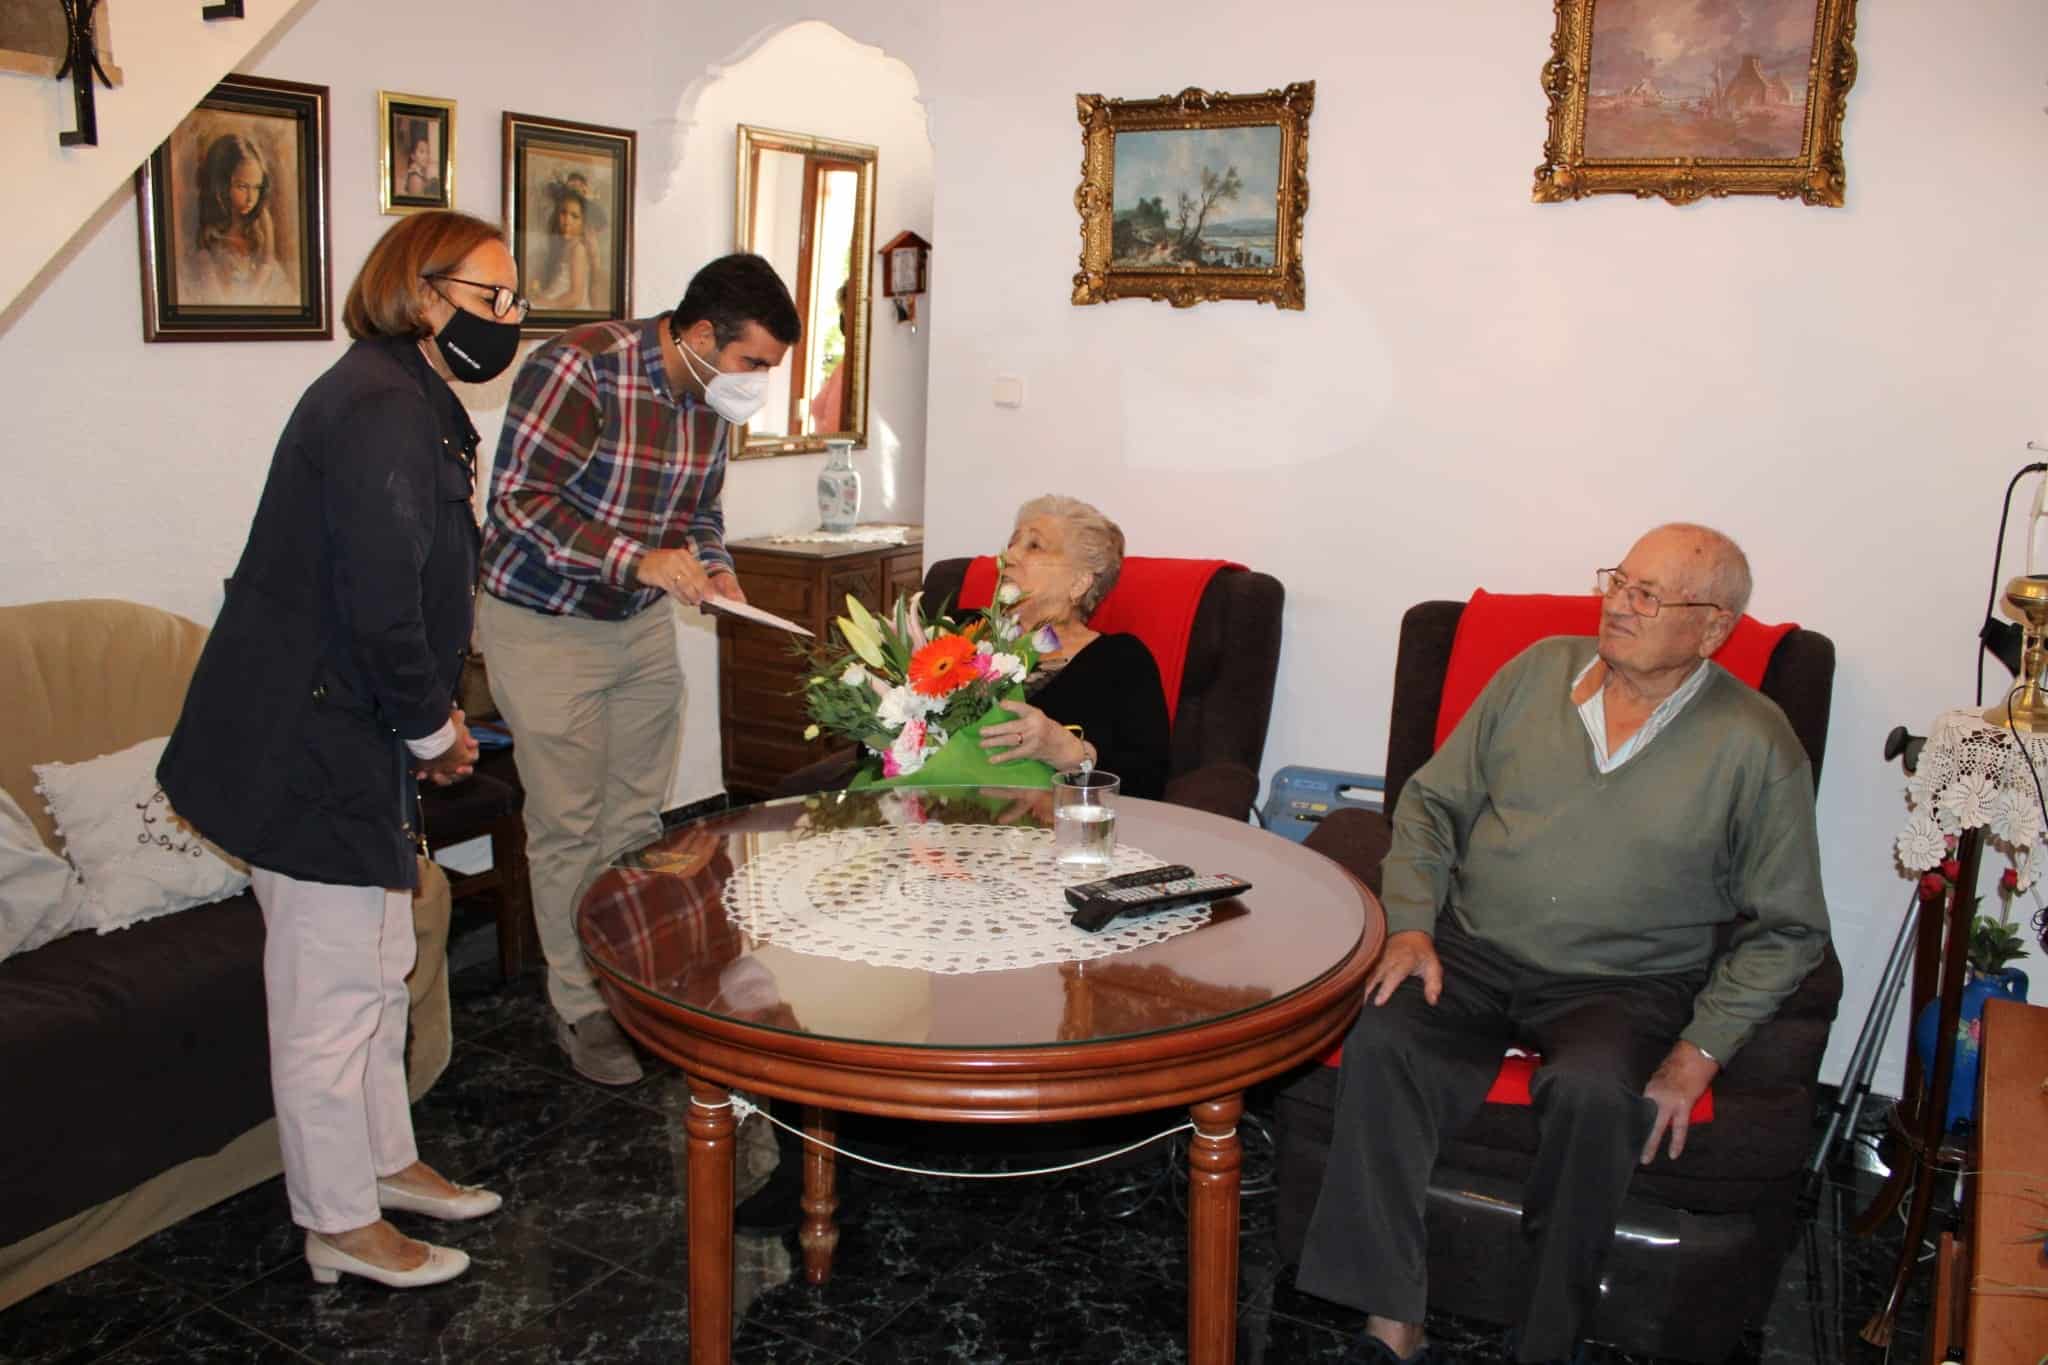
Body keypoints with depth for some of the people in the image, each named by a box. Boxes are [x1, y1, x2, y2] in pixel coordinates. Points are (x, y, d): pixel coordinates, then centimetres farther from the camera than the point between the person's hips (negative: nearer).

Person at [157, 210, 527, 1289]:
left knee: (378, 969, 21)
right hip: (313, 752, -11)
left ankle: (386, 1160, 38)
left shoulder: (407, 402, 13)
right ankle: (341, 1227, 19)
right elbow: (383, 608, -26)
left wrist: (430, 720, 11)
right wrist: (432, 727, -11)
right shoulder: (379, 413, -21)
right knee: (330, 995, 3)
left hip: (350, 733, 11)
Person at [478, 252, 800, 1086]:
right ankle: (581, 1007, 16)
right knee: (569, 826, 0)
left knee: (637, 817, 13)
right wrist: (639, 561, -31)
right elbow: (519, 499, -25)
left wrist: (711, 569, -8)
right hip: (543, 623, -7)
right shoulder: (577, 368, -22)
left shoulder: (713, 399, 1)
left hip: (642, 623, 7)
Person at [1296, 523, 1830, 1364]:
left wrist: (1702, 1050, -8)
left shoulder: (1756, 744, -1)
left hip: (1623, 982, -2)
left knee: (1592, 1095, -34)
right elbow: (1431, 801, 12)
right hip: (1471, 952, 3)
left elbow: (1787, 928, 2)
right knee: (1378, 1046, -27)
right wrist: (1411, 925, -3)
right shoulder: (1538, 672, 7)